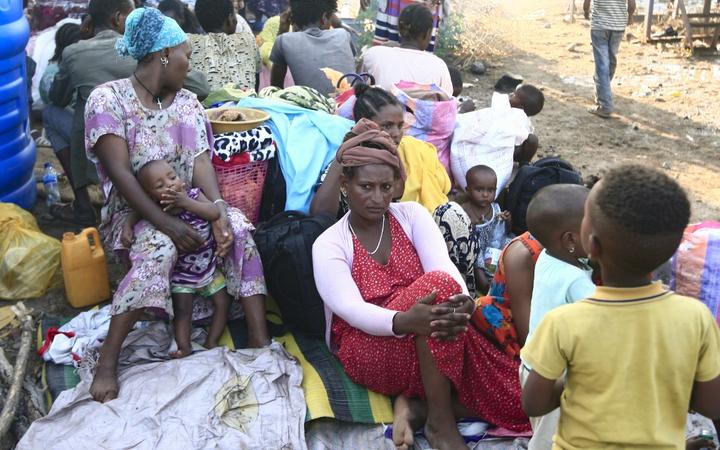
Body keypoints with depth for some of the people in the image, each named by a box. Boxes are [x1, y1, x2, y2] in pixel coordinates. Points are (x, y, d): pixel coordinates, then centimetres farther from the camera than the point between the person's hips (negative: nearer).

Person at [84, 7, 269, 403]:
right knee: (159, 248, -37)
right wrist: (168, 224, -28)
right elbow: (120, 173, -18)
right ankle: (107, 360, -28)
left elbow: (200, 160, -5)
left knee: (239, 229, -24)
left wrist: (219, 211, -24)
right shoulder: (108, 98, -9)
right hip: (134, 210, -4)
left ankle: (260, 343, -25)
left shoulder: (186, 102, 7)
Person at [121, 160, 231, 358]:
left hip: (210, 266, 2)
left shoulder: (193, 195, -18)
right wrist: (127, 227, -22)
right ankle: (184, 347, 1)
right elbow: (134, 214, -2)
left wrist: (187, 202, -41)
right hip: (182, 273, -2)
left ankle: (211, 342, 16)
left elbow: (215, 213, -32)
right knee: (182, 311, -5)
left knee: (223, 303, 5)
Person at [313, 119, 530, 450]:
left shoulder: (412, 215, 4)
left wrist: (462, 302, -36)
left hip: (425, 340, 3)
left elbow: (445, 266, -12)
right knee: (437, 285, -33)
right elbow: (351, 309, -20)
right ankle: (441, 422, -23)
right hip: (369, 350, -3)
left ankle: (414, 400, -6)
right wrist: (406, 321, -41)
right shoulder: (328, 245, -5)